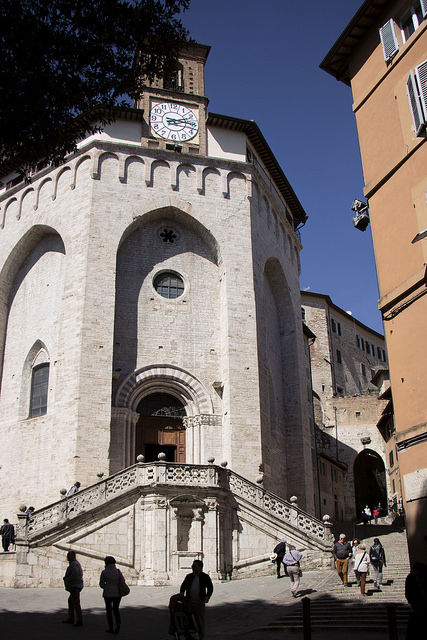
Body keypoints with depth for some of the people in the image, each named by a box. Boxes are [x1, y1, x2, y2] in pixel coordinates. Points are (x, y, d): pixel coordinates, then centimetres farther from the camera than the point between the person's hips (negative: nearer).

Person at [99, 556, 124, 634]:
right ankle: (118, 623, -9)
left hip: (108, 593, -2)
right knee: (116, 609, 14)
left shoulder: (104, 572, -7)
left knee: (109, 610, 11)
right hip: (117, 593, 2)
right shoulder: (118, 571, -4)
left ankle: (111, 628, 10)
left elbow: (101, 584, -1)